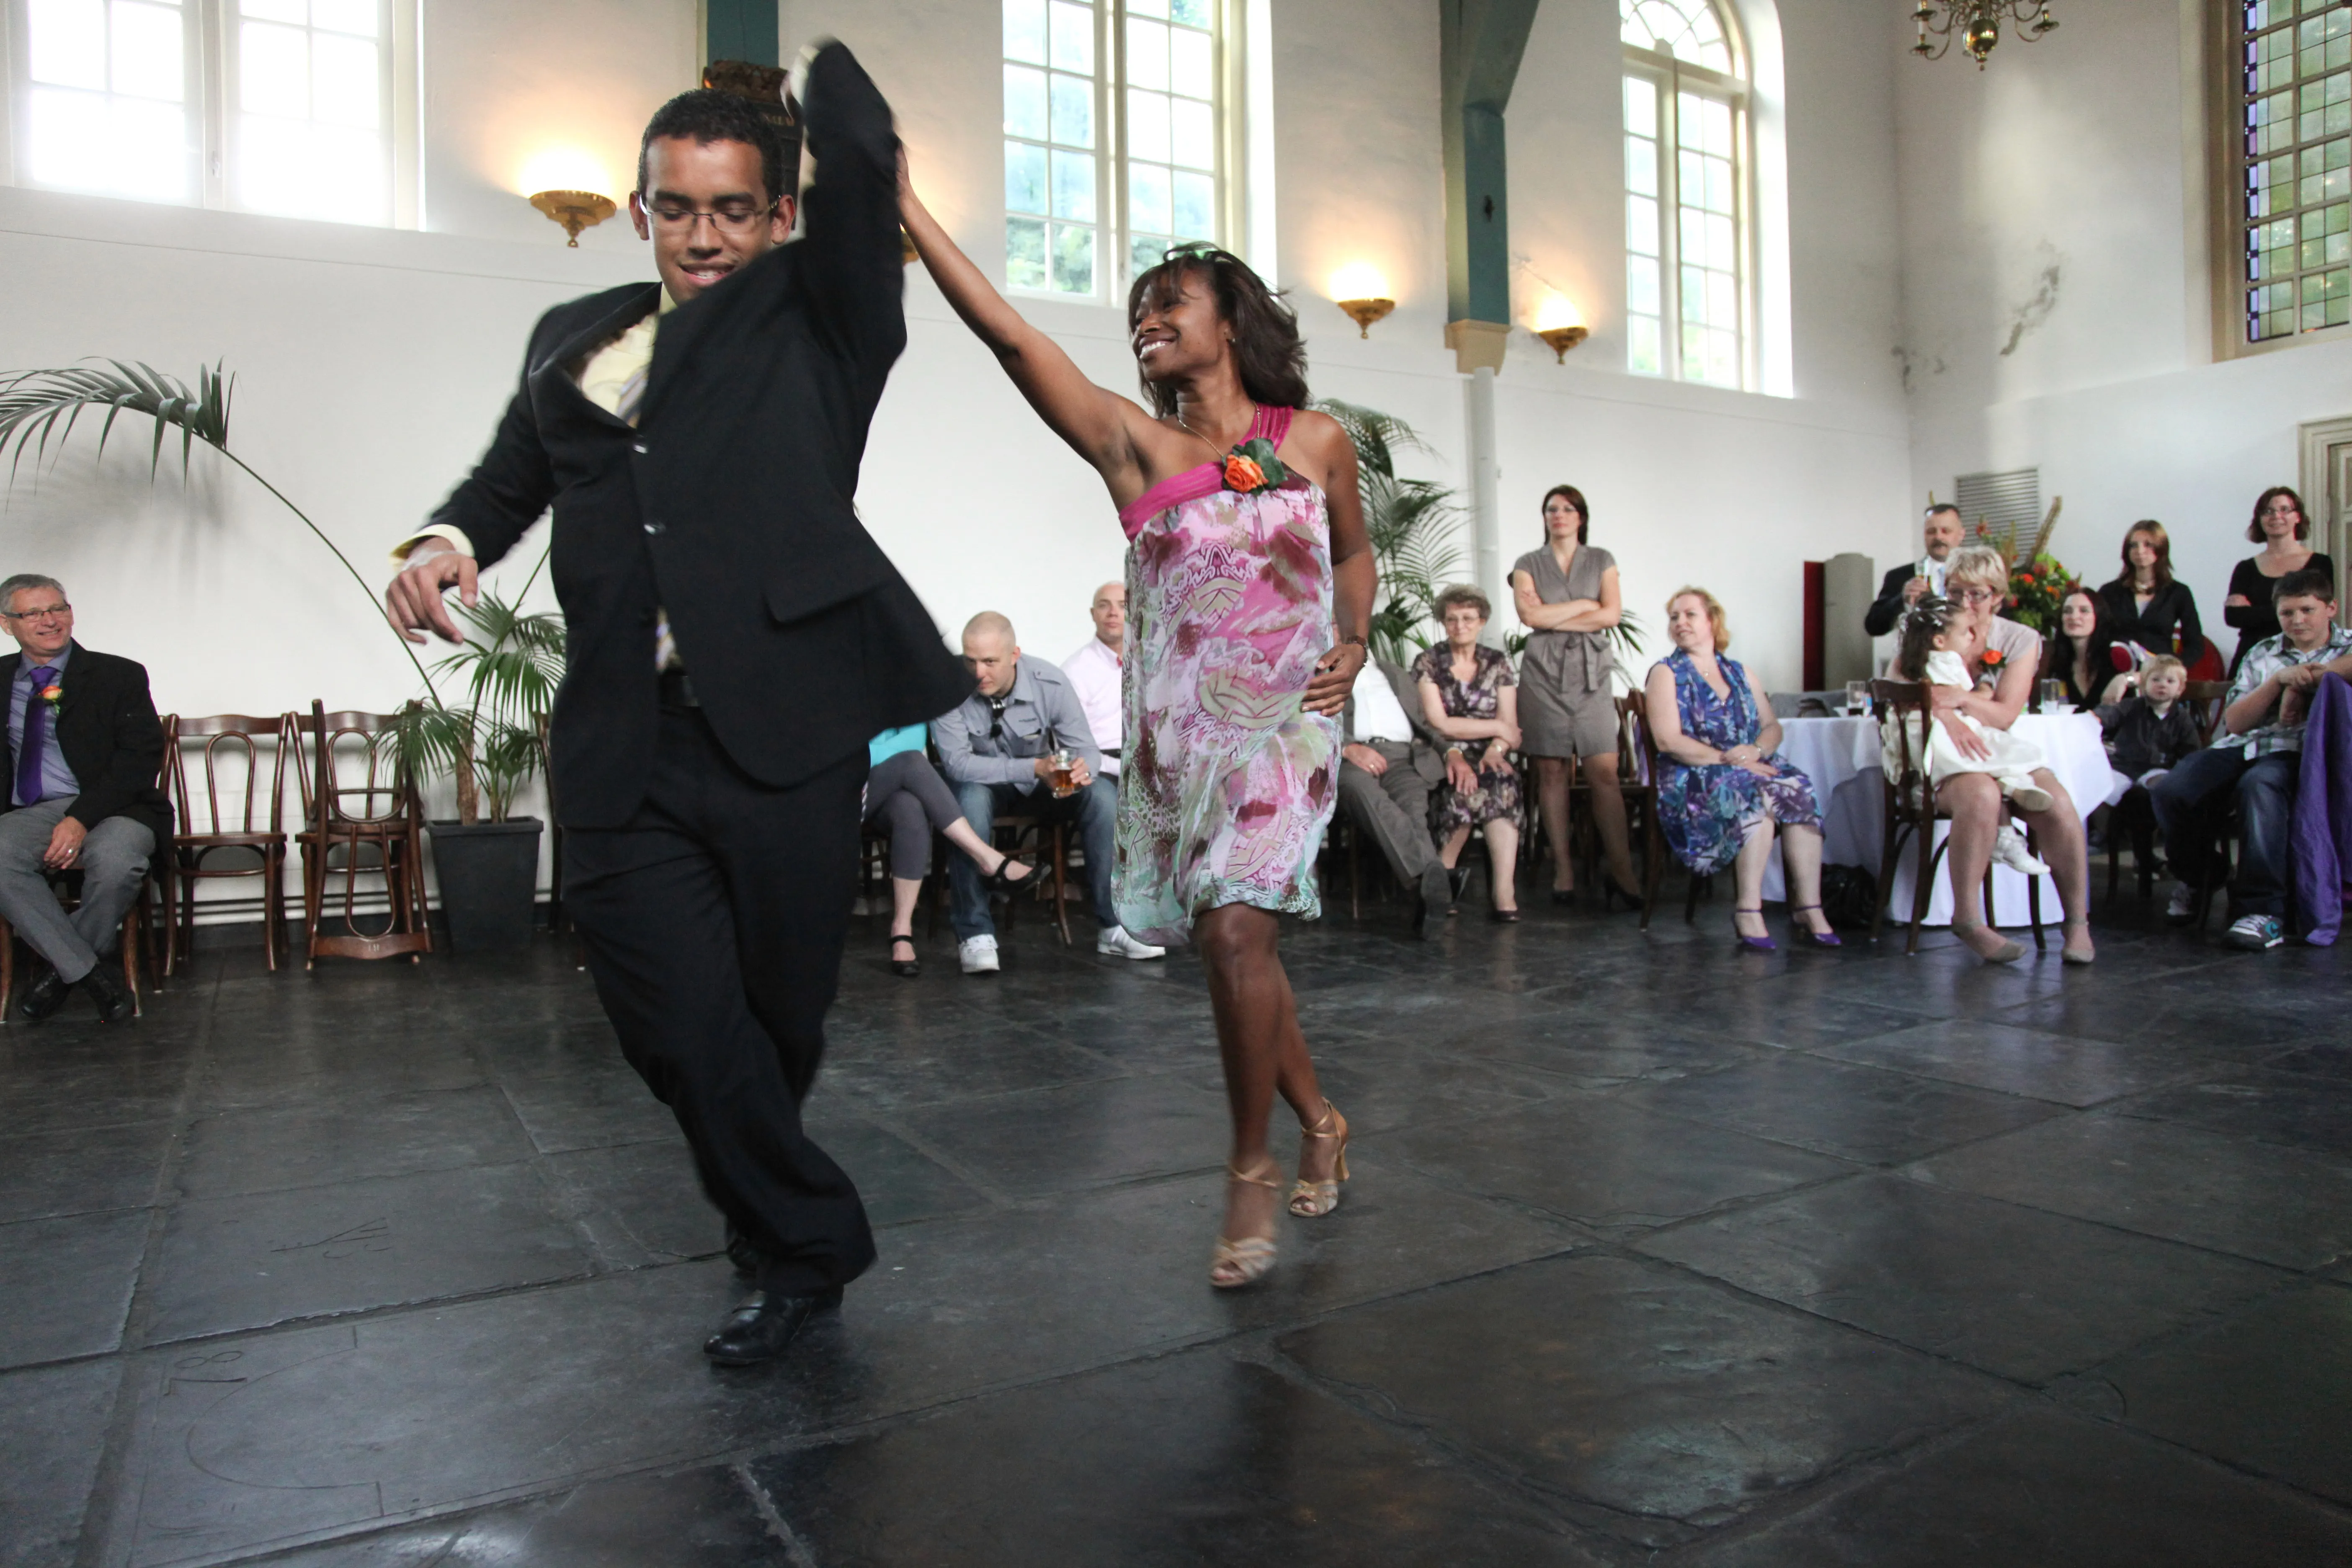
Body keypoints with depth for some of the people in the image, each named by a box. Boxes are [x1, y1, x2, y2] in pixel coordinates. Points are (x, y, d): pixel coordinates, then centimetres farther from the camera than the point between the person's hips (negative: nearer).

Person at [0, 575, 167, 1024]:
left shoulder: (119, 676, 8)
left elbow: (141, 758, -3)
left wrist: (82, 819, -16)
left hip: (111, 809, -2)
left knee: (115, 861, -35)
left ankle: (60, 970, -7)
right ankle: (92, 972, -20)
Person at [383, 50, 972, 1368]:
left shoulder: (814, 315, 9)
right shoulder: (572, 340, 20)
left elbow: (862, 148, -4)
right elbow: (513, 478, 31)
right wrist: (447, 541, 11)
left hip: (784, 739, -3)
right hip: (624, 756, 3)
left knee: (782, 1020, 9)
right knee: (684, 1034, -1)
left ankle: (765, 1193, 41)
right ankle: (806, 1248, 21)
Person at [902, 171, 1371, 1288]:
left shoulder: (1316, 440, 6)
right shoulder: (1134, 443, 3)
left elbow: (1354, 551, 23)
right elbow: (1006, 332, -6)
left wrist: (1353, 641, 4)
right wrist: (898, 199, -10)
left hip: (1285, 720, -2)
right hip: (1177, 731, 2)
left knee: (1238, 929, -17)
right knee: (1231, 944, 8)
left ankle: (1251, 1172, 2)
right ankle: (1319, 1121, 32)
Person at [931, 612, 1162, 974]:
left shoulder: (1049, 683, -18)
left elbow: (1086, 749, -14)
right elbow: (956, 762, -28)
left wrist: (1081, 771, -41)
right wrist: (1034, 769, -36)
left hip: (1041, 782, 2)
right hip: (981, 782, -2)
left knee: (1104, 795, -23)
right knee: (970, 798, -38)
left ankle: (1114, 926, -15)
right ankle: (975, 934, -27)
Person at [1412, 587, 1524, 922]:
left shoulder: (1498, 663, 13)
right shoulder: (1428, 662, 5)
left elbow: (1510, 727, 4)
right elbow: (1438, 724, -6)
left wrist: (1495, 750, -18)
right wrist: (1496, 727, -4)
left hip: (1486, 759, 2)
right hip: (1443, 758, -2)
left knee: (1501, 778, -34)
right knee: (1466, 782, -36)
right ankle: (1504, 894, -29)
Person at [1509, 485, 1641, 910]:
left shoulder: (1601, 560, 15)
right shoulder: (1528, 564, 13)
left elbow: (1612, 614, 1)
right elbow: (1530, 614, -4)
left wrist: (1555, 619, -3)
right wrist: (1585, 605, 1)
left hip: (1591, 671, 0)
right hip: (1544, 672, 0)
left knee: (1605, 772, -9)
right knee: (1552, 771, -3)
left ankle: (1622, 871, -11)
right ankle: (1562, 867, 2)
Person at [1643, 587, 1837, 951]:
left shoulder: (1739, 673, 22)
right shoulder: (1666, 673, 6)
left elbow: (1773, 726, 14)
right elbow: (1668, 741, -8)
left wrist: (1757, 750, -9)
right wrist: (1726, 759, -16)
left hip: (1752, 768, 5)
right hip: (1691, 782, -5)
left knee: (1798, 790, -27)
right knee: (1760, 795, -34)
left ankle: (1810, 910, -29)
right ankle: (1748, 910, -32)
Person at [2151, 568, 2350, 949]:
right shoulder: (2262, 654, 23)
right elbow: (2234, 722, 11)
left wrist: (2307, 683, -10)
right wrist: (2278, 681, -1)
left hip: (2299, 750, -4)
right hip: (2246, 745, 4)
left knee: (2258, 788, -39)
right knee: (2169, 791, -24)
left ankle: (2265, 912, -40)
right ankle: (2194, 876, 6)